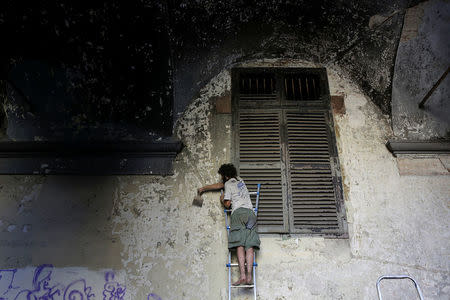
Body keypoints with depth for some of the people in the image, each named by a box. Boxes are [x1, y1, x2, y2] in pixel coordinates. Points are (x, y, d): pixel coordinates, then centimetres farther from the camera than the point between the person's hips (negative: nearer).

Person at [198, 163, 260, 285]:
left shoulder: (228, 184, 10)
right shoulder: (239, 179, 29)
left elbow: (227, 204, 4)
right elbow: (219, 185, 38)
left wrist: (222, 199, 26)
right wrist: (203, 188, 45)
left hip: (238, 212, -5)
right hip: (250, 212, 5)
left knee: (240, 245, -11)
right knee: (250, 246, -6)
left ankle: (242, 275, -22)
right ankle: (249, 276, -16)